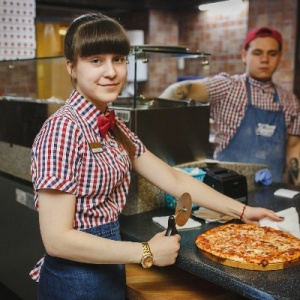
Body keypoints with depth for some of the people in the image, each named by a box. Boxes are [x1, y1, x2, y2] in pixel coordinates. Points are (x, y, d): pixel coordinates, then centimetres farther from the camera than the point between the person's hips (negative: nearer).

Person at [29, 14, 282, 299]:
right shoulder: (63, 127, -22)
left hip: (109, 272, 8)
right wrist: (146, 253, -18)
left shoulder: (113, 127, 3)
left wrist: (242, 211, 7)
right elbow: (57, 239, -24)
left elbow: (173, 179, 8)